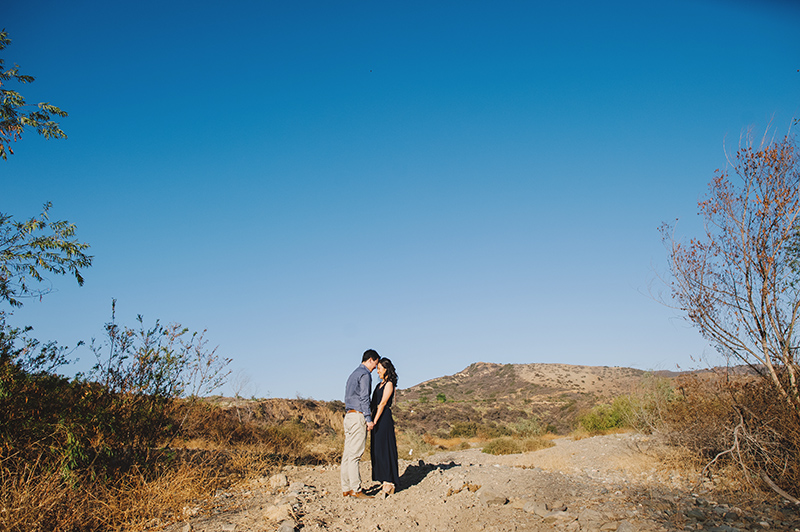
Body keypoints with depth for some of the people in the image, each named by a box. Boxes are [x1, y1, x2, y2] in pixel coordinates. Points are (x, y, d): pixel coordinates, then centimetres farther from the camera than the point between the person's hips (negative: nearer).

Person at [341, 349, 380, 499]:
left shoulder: (353, 374, 22)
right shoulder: (365, 374, -7)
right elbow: (364, 398, -15)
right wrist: (369, 419, -16)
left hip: (348, 415, 9)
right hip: (358, 415, -9)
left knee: (347, 454, 7)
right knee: (355, 454, -10)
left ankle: (346, 489, 9)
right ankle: (356, 489, -10)